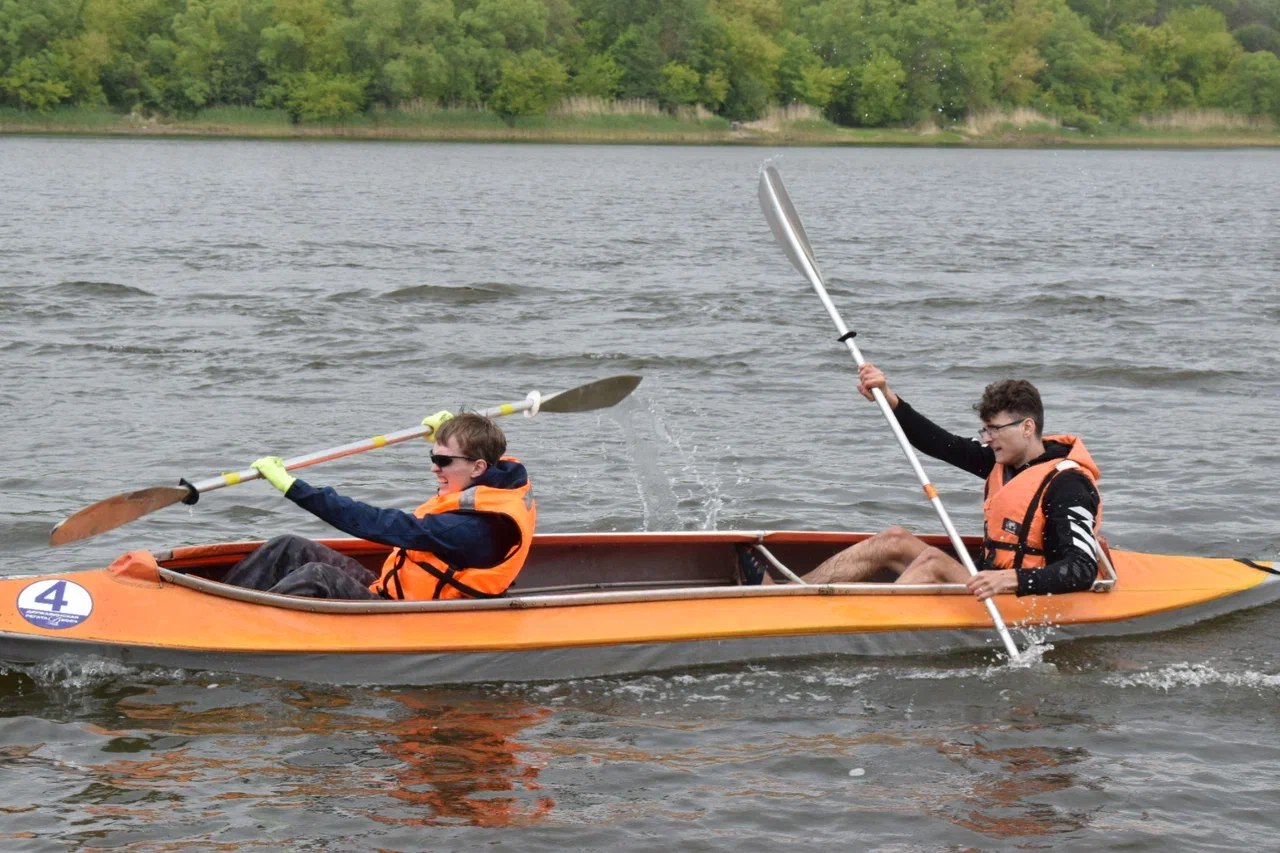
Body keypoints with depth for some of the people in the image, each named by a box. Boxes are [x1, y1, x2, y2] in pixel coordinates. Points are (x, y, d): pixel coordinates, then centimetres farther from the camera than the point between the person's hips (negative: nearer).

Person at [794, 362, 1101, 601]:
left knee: (934, 560, -27)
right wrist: (888, 398, 1)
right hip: (988, 583, 9)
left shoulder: (1068, 485, -17)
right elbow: (943, 445, 12)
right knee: (894, 540, 3)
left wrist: (1011, 580, -40)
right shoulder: (1004, 462, 10)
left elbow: (1083, 570, -28)